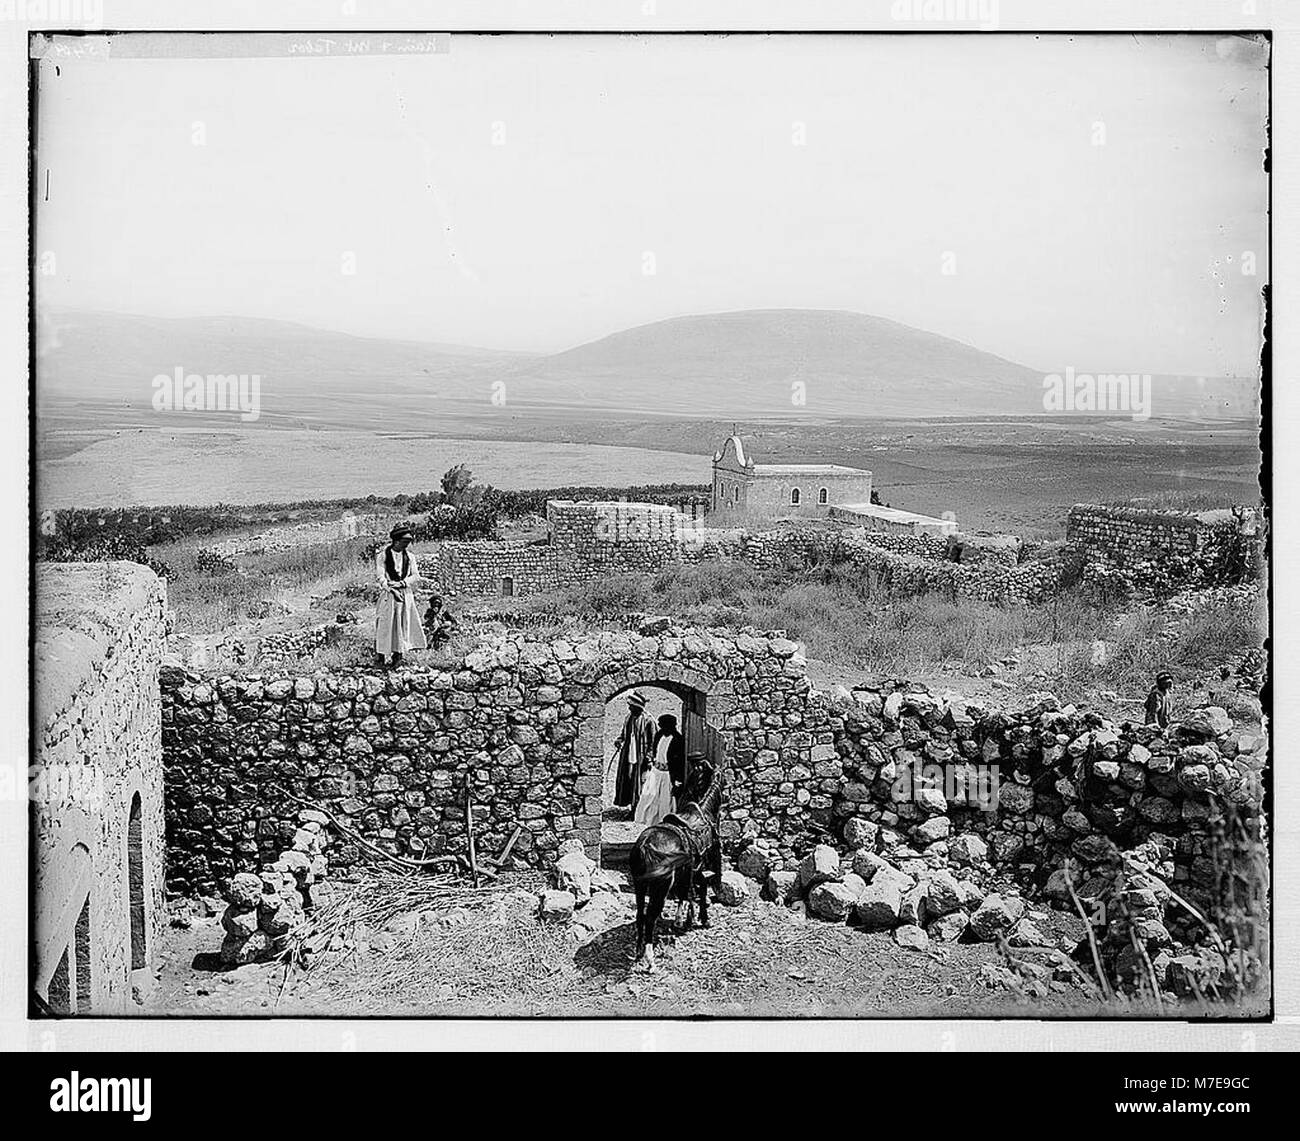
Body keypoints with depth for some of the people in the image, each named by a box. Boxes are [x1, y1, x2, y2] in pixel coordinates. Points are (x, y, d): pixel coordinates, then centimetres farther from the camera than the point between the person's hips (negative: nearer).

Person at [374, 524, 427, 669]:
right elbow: (381, 577, -7)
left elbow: (416, 576, 4)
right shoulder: (383, 555, -2)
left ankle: (398, 655, 7)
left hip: (406, 594, 3)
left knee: (404, 624, 1)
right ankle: (381, 658, 2)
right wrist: (393, 591, -18)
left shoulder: (409, 556, 8)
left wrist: (401, 583, -13)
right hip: (388, 593, -3)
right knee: (385, 624, -3)